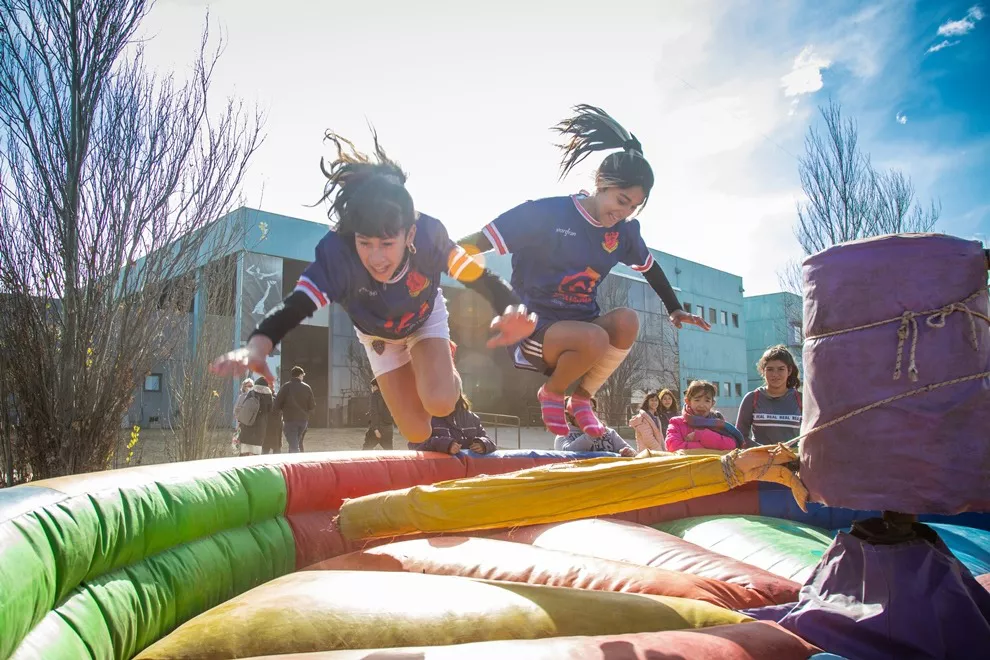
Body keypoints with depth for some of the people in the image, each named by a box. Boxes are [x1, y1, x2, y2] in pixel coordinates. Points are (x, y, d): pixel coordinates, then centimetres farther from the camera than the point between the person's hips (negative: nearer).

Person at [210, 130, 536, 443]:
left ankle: (451, 380, 11)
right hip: (378, 335, 1)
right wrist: (257, 345, -70)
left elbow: (482, 278, -35)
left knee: (439, 403, -25)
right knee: (417, 432, 3)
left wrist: (511, 310, -57)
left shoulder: (430, 234, -39)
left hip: (426, 319, 0)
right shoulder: (336, 252, -41)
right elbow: (295, 306, -48)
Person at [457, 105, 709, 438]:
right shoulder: (545, 212, -15)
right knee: (595, 339, -36)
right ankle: (551, 392, -2)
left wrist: (675, 309, 22)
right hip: (534, 330, -5)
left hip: (582, 326, 5)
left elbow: (650, 267, 23)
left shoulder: (624, 231, 2)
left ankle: (582, 398, -6)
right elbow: (473, 244, -17)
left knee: (627, 320, -27)